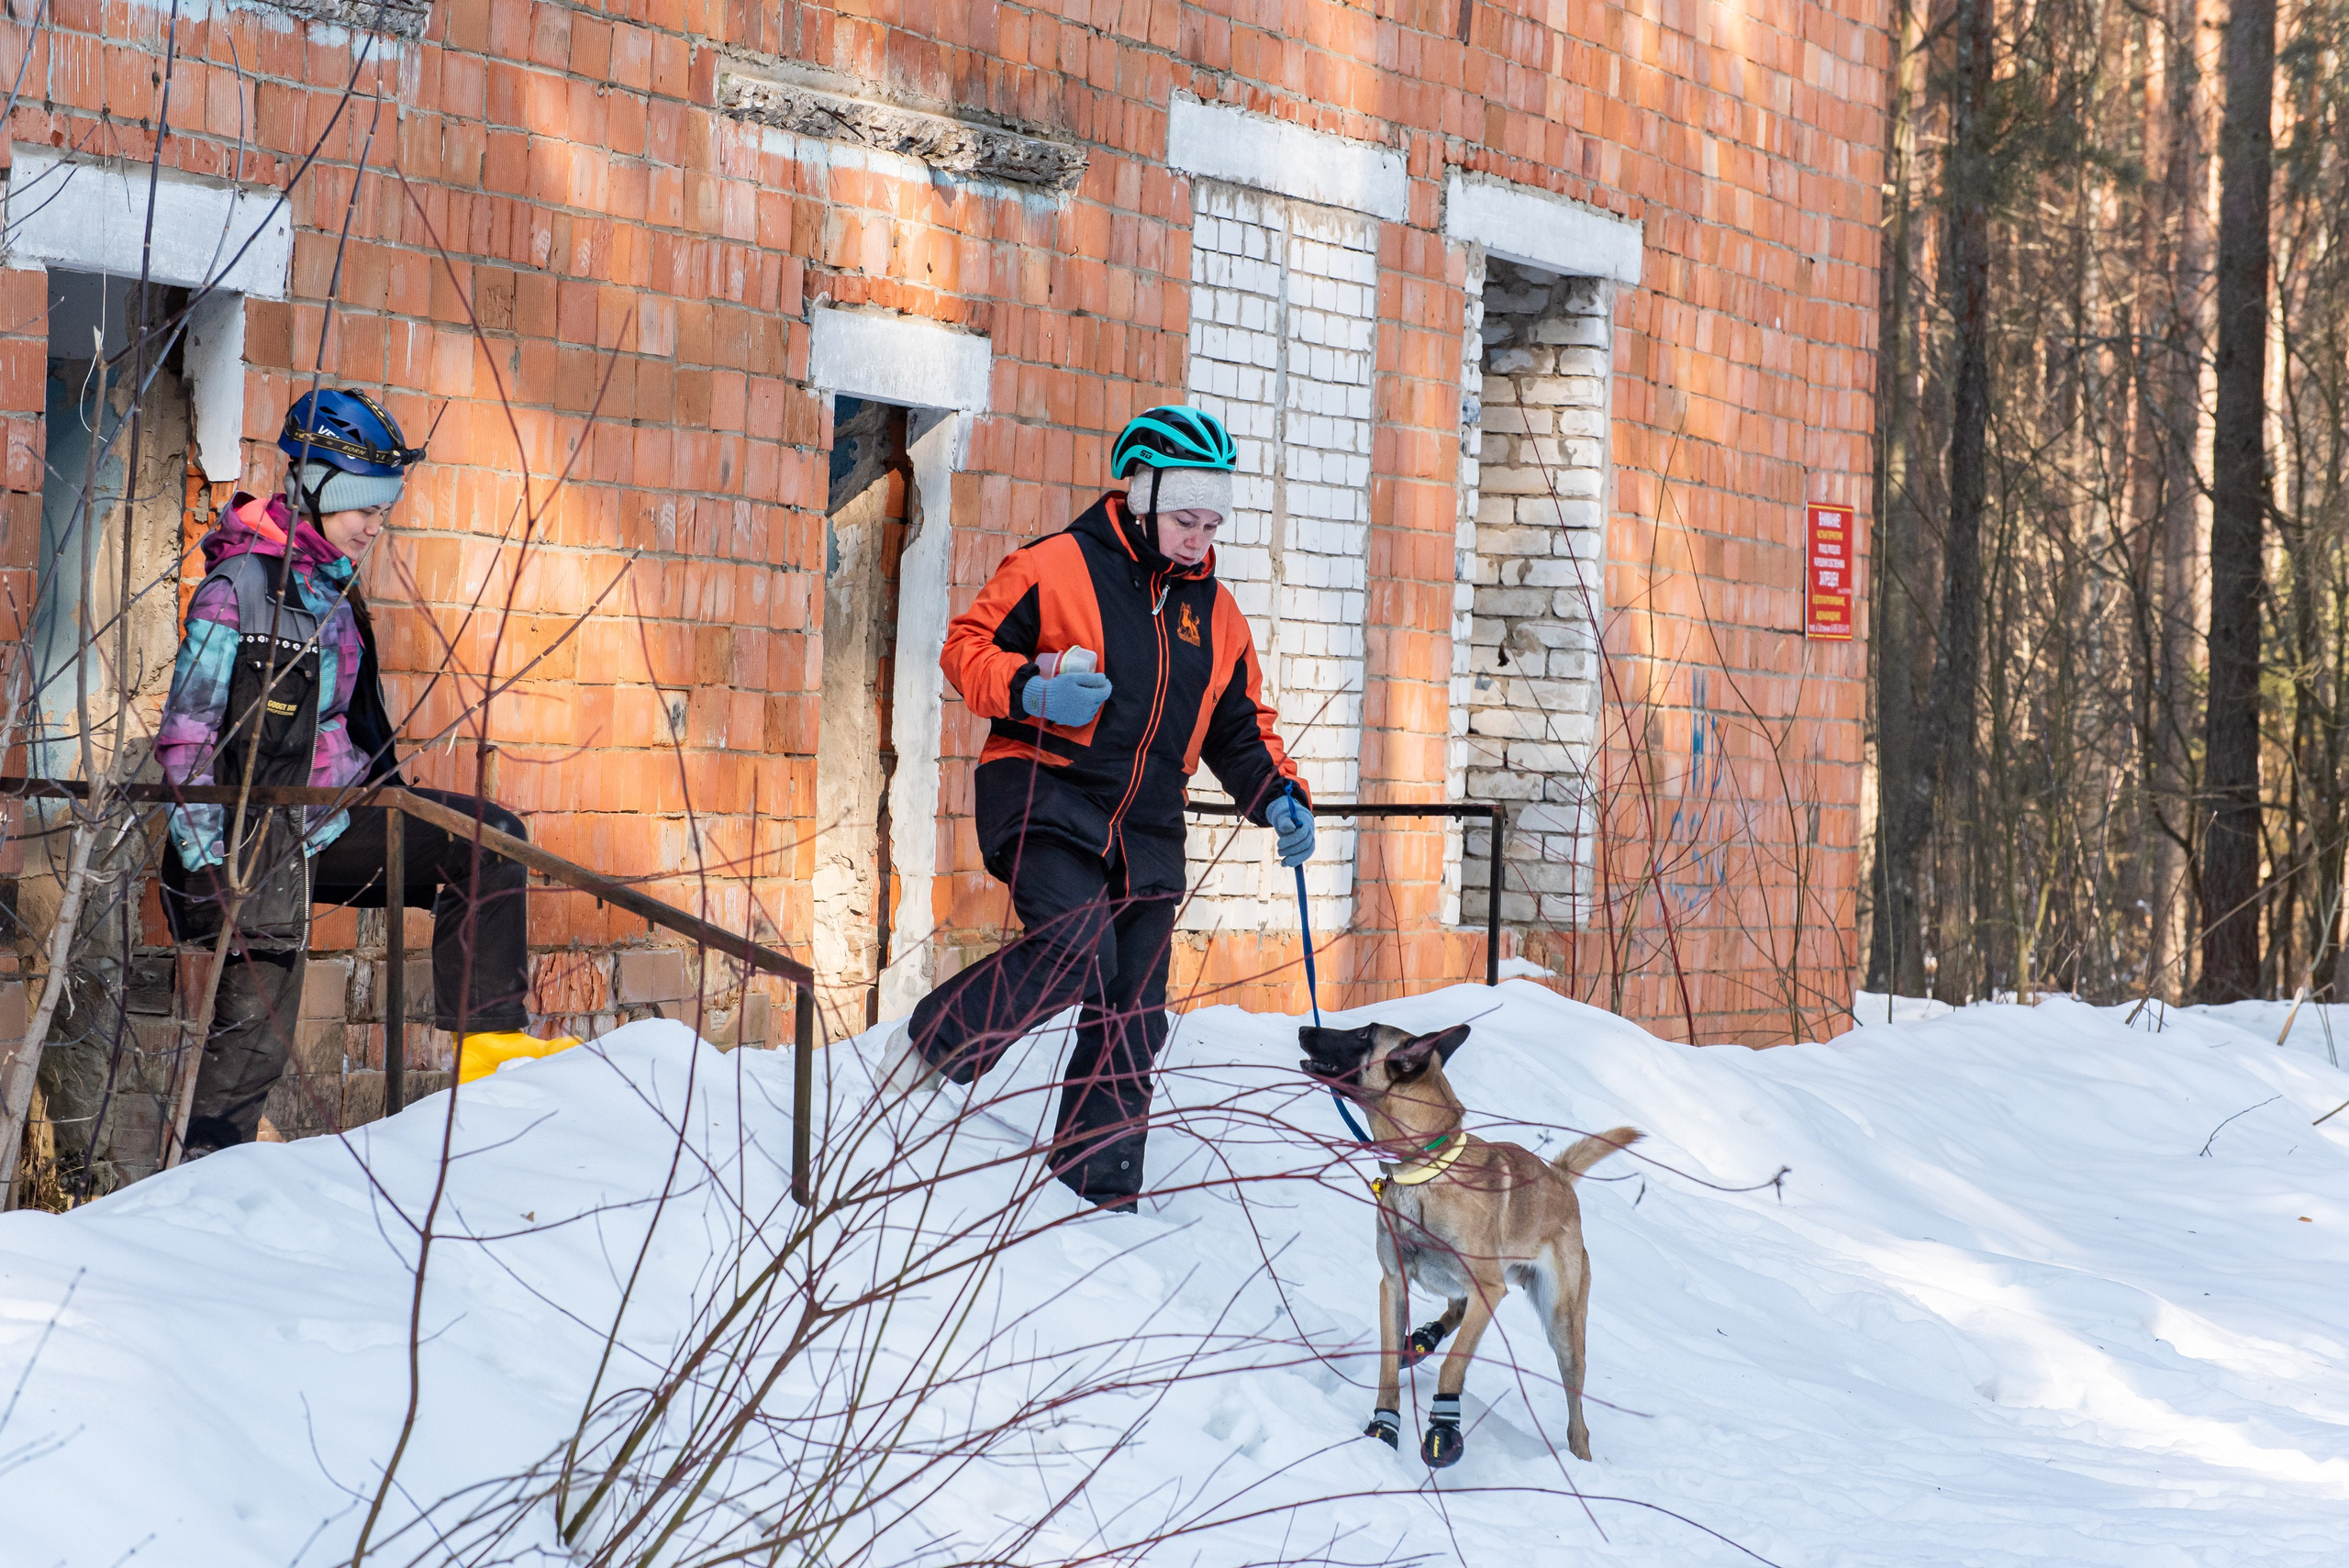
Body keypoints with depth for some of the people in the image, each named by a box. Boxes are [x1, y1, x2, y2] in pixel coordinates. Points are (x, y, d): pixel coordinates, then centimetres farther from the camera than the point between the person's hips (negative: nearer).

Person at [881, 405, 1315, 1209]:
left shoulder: (1216, 613, 14)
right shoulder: (1056, 567, -3)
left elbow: (1239, 726, 22)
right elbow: (967, 644, -1)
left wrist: (1278, 797, 5)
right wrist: (1028, 690, -20)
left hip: (1145, 836, 6)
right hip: (1046, 800, -6)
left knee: (1130, 1020, 4)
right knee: (1078, 946, -28)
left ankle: (1099, 1192, 14)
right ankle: (931, 1044, -6)